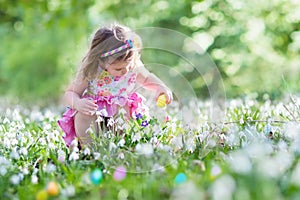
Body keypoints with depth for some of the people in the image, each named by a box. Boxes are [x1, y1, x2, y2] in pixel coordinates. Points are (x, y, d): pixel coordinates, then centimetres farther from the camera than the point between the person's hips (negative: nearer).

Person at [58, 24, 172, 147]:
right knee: (82, 116, -33)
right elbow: (69, 94, -13)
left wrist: (161, 87, -12)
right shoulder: (90, 72, -22)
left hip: (122, 110, 2)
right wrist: (78, 103, -37)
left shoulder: (135, 67, -14)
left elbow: (147, 79, 9)